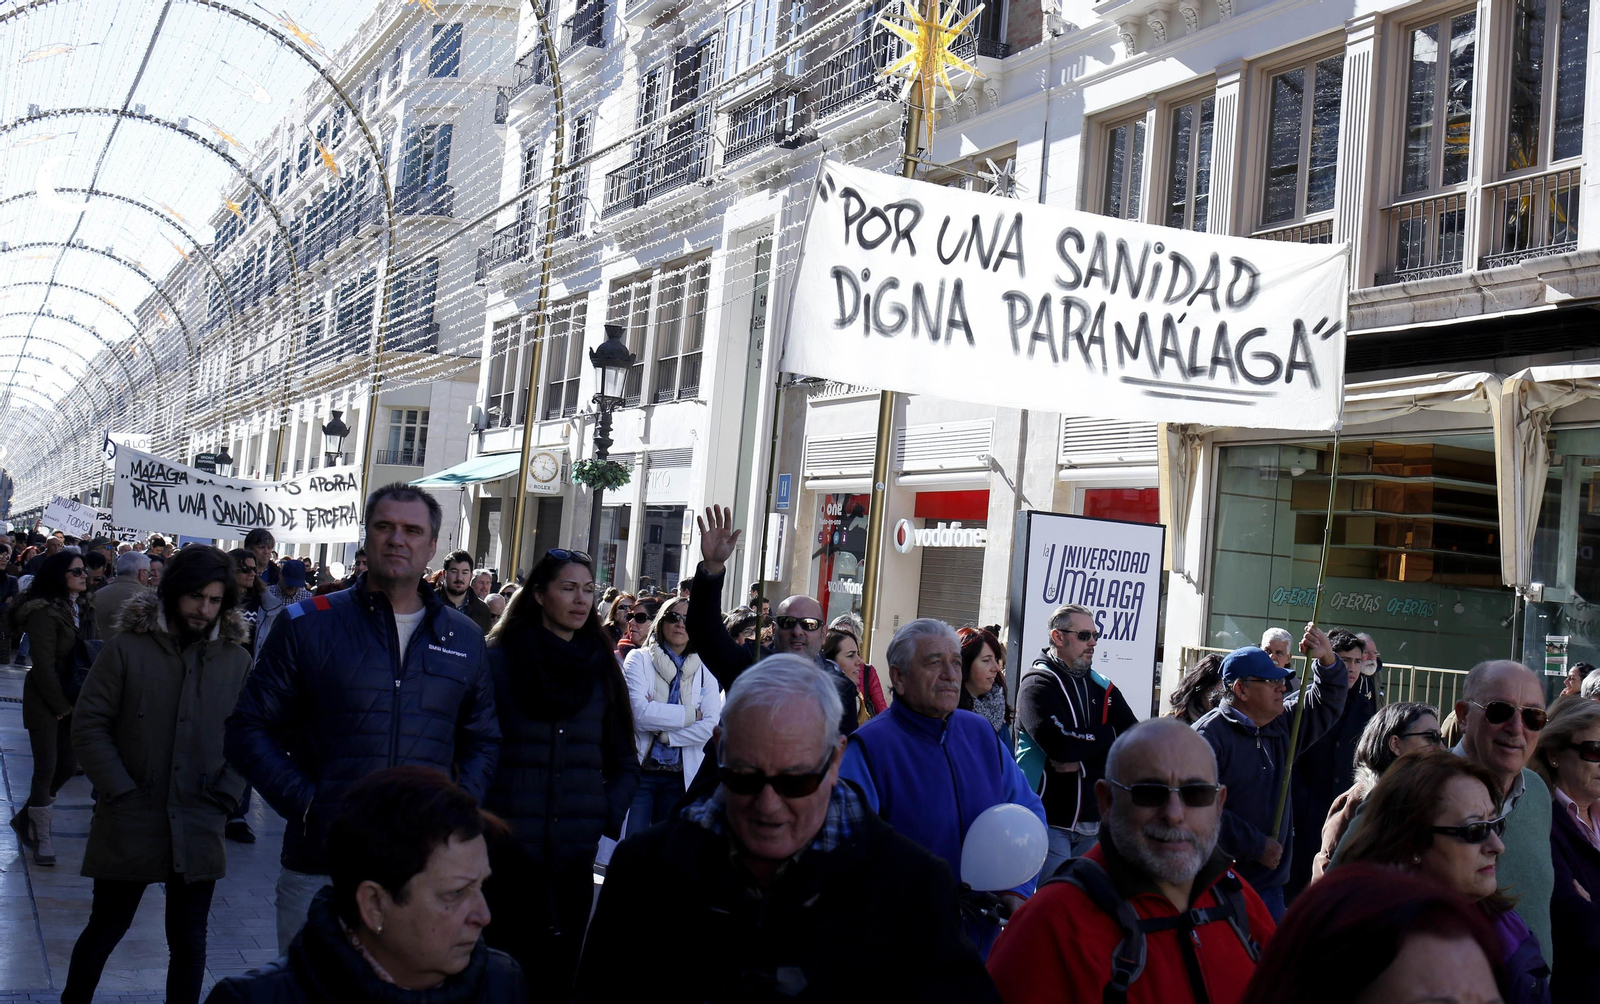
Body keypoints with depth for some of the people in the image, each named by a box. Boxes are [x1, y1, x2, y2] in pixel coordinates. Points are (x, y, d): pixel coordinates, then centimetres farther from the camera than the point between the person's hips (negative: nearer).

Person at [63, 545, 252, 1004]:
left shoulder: (236, 659, 0)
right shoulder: (128, 647, -6)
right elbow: (89, 724, -4)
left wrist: (226, 795, -3)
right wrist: (120, 790, -10)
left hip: (199, 829, 1)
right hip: (129, 824, -1)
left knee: (189, 941, 9)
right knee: (105, 930, 14)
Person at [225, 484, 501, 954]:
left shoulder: (463, 638, 10)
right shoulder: (308, 624, 3)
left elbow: (483, 739, 20)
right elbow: (250, 726, 3)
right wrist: (301, 800, -9)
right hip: (319, 860, -2)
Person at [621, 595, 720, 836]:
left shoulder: (705, 671, 7)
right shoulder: (639, 659, 0)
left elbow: (712, 726, -6)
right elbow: (639, 713, -16)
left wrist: (664, 734, -13)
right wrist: (690, 714, -9)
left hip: (681, 778, 3)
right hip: (639, 771, -2)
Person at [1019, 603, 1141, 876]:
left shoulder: (1102, 687, 14)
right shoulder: (1038, 684, -5)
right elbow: (1060, 745, -22)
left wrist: (1084, 764, -12)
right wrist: (1105, 735, -5)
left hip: (1094, 822, 6)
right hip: (1052, 822, -6)